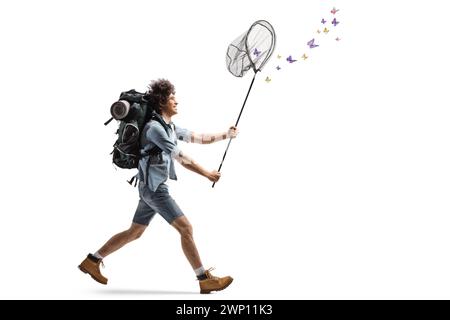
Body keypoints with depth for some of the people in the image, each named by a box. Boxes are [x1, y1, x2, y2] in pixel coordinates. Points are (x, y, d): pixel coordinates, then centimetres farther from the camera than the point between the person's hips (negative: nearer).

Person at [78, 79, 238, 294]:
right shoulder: (154, 127, -15)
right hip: (153, 187, -10)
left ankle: (92, 260, 25)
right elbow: (181, 159, -17)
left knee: (134, 232, 16)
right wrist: (207, 174, -11)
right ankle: (205, 280, -8)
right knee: (185, 228, -11)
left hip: (153, 187, 10)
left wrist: (227, 135, 9)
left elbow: (199, 138, 17)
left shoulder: (169, 127, 15)